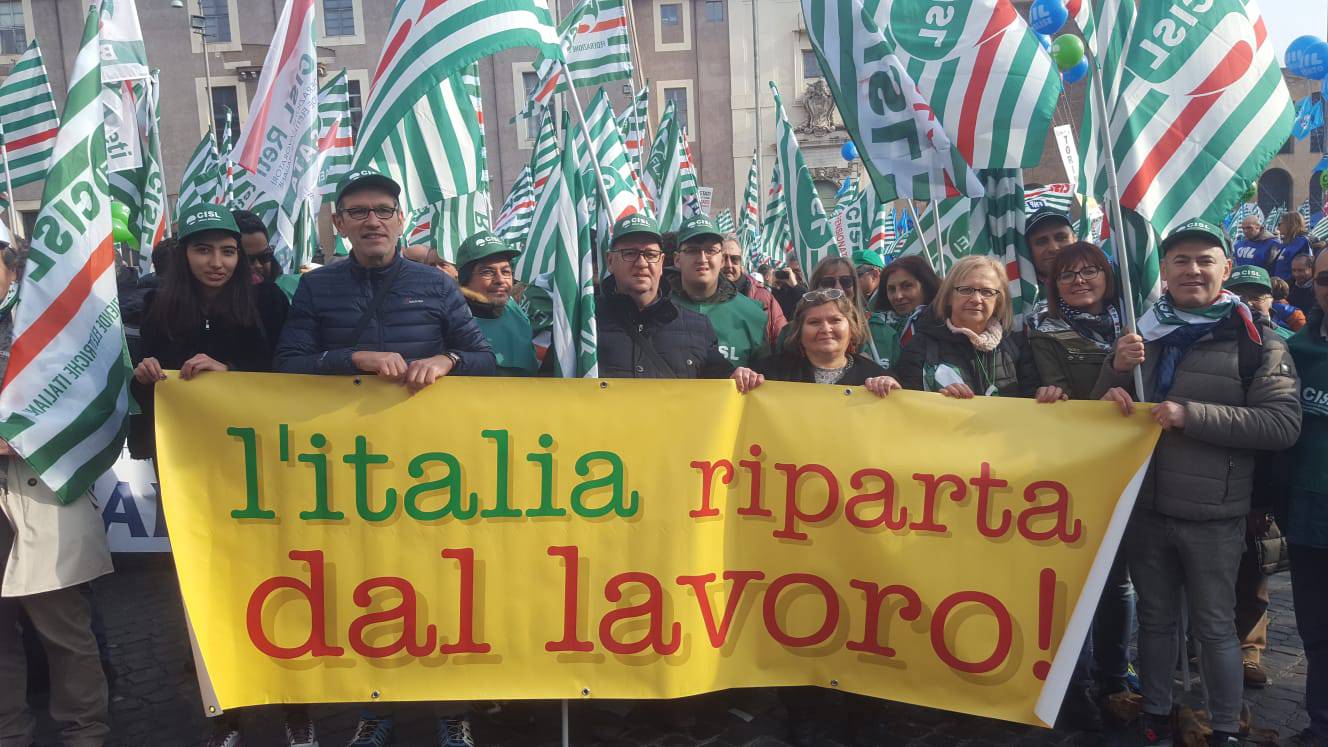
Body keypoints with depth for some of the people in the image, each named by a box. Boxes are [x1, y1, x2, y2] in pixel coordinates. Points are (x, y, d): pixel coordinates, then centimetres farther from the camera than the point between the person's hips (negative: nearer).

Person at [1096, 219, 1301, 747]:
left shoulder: (1254, 338, -5)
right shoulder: (1143, 333, 8)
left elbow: (1284, 424, -14)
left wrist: (1192, 415, -22)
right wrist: (1116, 371, -9)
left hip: (1212, 514, -4)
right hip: (1144, 506, 4)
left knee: (1213, 627, 6)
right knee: (1155, 619, 16)